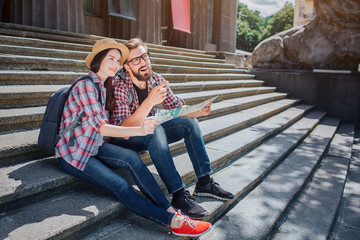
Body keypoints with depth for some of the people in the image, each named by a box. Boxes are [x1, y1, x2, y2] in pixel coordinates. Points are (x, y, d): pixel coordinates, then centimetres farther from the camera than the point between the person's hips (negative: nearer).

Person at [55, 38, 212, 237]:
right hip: (72, 153, -6)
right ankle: (174, 221, -26)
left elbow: (102, 125, 9)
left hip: (93, 146, 7)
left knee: (131, 157, -23)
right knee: (119, 186, -23)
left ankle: (171, 210, -27)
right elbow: (102, 128, -24)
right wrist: (138, 130, -36)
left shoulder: (103, 87, 11)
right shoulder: (86, 86, -17)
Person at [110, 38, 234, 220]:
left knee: (189, 122, -8)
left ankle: (204, 183, -6)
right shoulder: (119, 86, -24)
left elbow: (177, 107, 4)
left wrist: (197, 111, -18)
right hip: (125, 139, -6)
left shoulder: (156, 80, -6)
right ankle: (179, 195, -32)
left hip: (150, 135, 6)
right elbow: (123, 130, -33)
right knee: (155, 130, -35)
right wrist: (149, 102, -45)